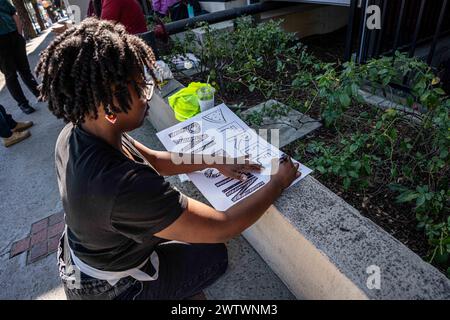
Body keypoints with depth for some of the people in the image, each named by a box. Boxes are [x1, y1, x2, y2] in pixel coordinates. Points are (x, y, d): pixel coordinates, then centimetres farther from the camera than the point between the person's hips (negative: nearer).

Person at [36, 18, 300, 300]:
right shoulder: (124, 187, -45)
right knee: (215, 255, 12)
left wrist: (216, 162, -8)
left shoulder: (76, 132, -17)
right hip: (110, 288, -6)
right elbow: (222, 228, -35)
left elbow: (153, 159, -5)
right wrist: (279, 182, -22)